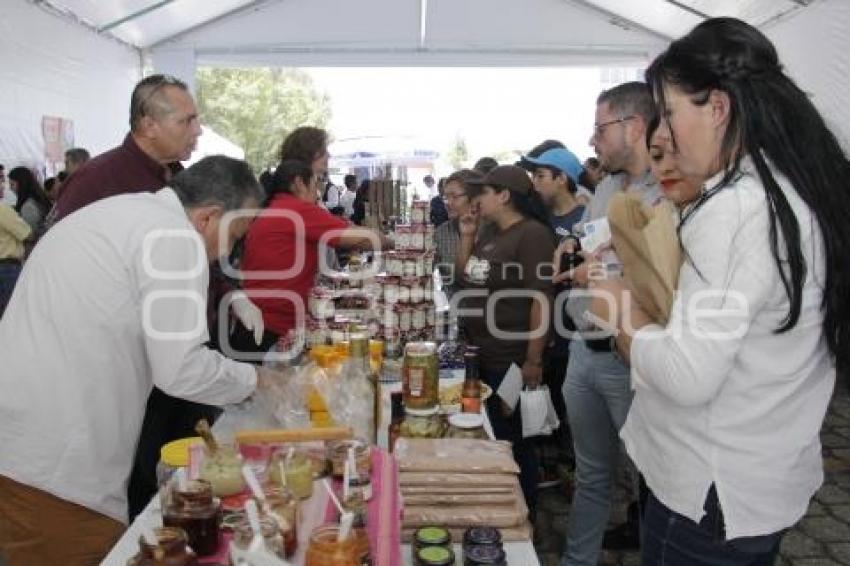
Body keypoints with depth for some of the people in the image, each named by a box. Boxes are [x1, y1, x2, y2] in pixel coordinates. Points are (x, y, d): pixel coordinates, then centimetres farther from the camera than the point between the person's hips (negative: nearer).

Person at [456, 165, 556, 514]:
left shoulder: (532, 234, -17)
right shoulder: (492, 234, 12)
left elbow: (542, 299, -22)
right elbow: (464, 277, 20)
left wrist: (533, 361, -22)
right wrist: (467, 236, 7)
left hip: (511, 364, -9)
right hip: (482, 358, 9)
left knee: (511, 443, 5)